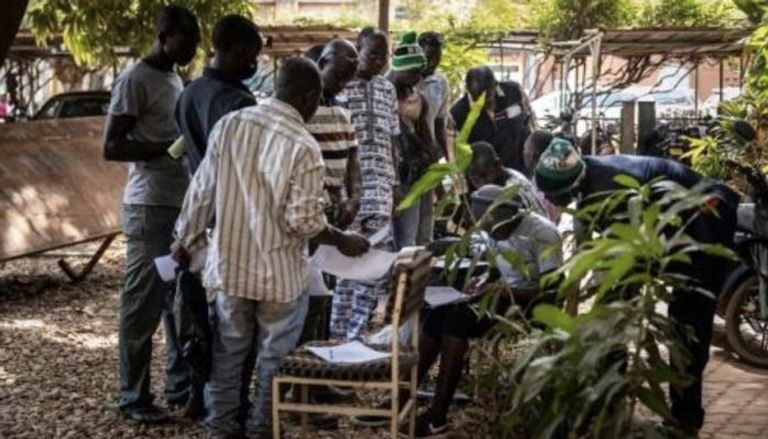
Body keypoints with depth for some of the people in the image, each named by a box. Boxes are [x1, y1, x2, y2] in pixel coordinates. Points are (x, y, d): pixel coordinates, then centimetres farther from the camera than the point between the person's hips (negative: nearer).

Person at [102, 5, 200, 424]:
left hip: (182, 204, 8)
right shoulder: (134, 80, -10)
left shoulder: (175, 79, 17)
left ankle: (181, 385, 22)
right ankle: (133, 396, 7)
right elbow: (112, 147, -15)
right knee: (144, 305, -2)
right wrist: (171, 148, -20)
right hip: (150, 208, -8)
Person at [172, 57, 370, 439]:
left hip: (230, 262, 5)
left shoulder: (229, 124, -3)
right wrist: (343, 241, -1)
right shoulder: (303, 146, -17)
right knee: (274, 357, 12)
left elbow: (203, 189, 2)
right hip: (279, 271, -4)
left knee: (228, 350, 17)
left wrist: (186, 238, 15)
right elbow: (303, 220, -18)